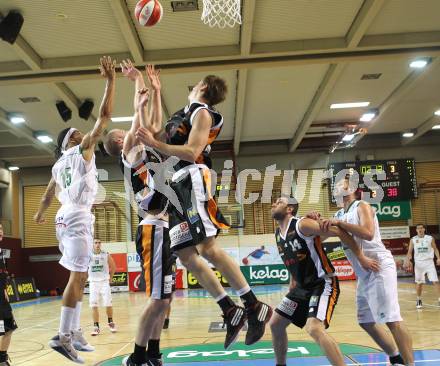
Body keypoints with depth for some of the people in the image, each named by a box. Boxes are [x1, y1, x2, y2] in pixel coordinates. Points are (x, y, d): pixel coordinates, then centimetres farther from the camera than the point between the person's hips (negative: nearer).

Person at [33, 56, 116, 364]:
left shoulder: (59, 165, 21)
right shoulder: (84, 149, 1)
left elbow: (49, 195, 34)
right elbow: (105, 116, -6)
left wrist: (40, 214, 52)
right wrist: (110, 80, -3)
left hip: (66, 216, 9)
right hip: (79, 215, -9)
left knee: (79, 276, 13)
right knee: (78, 276, -12)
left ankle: (74, 332, 16)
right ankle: (63, 336, -15)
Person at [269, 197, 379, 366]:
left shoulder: (302, 225, -18)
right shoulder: (278, 235, 8)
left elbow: (340, 232, -17)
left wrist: (361, 257, -15)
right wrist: (292, 284, 23)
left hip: (323, 283, -9)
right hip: (303, 286, 9)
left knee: (314, 328, -28)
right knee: (275, 324, 11)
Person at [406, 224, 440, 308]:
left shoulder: (430, 238, 0)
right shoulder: (413, 240, 2)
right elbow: (409, 252, 3)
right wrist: (408, 261, -12)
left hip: (429, 262, -1)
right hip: (418, 263, 1)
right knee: (419, 283, 8)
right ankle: (419, 300, 24)